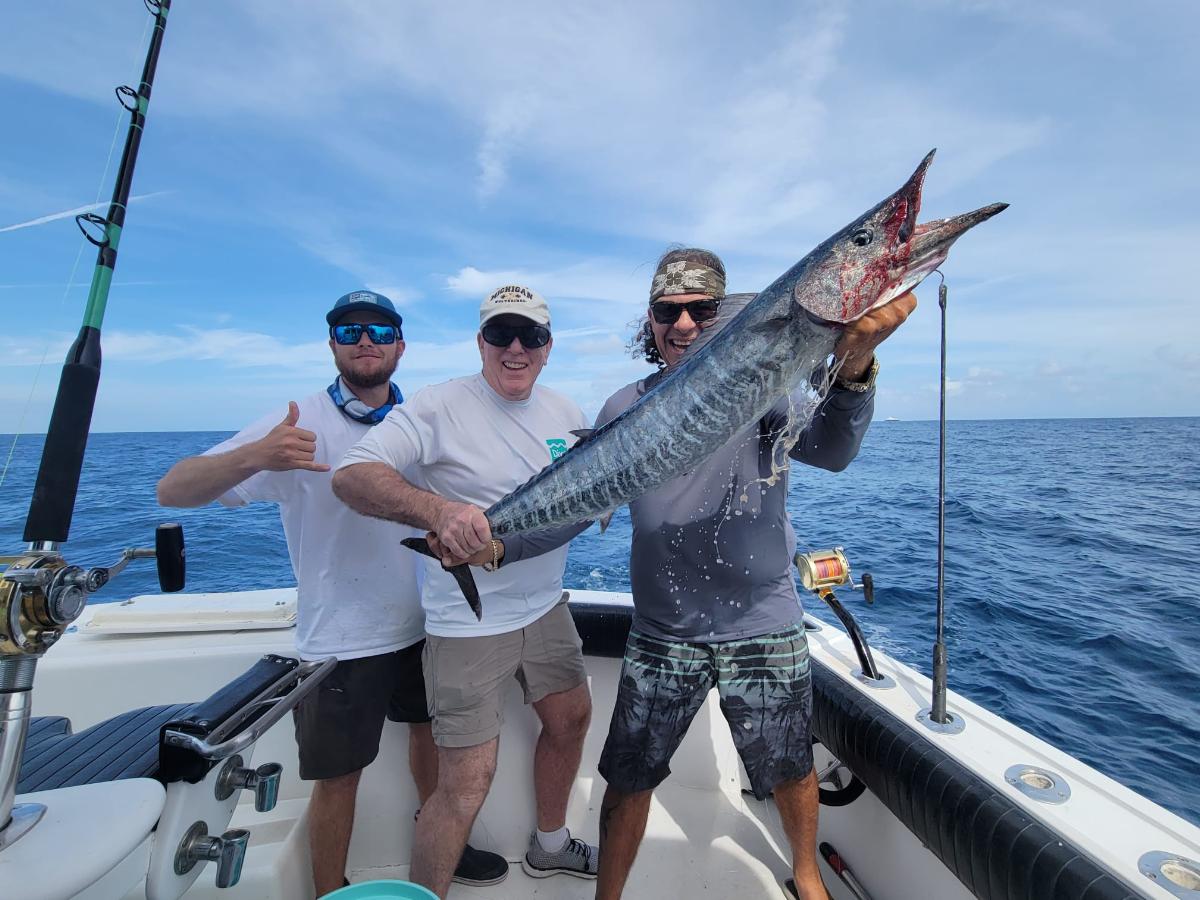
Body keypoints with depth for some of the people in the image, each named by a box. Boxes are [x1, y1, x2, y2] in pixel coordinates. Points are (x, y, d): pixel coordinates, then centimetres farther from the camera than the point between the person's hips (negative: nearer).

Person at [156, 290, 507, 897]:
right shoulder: (300, 425, -13)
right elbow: (173, 490, -19)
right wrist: (254, 456, -38)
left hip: (420, 625, 5)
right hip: (340, 638, -5)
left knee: (430, 730, 22)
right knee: (339, 777, 10)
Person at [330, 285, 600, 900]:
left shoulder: (564, 411, 5)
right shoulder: (439, 408, -15)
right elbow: (350, 475, -22)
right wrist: (438, 511, -39)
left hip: (546, 607, 7)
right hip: (468, 624, -7)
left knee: (571, 718, 22)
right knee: (467, 783, -1)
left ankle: (550, 844, 49)